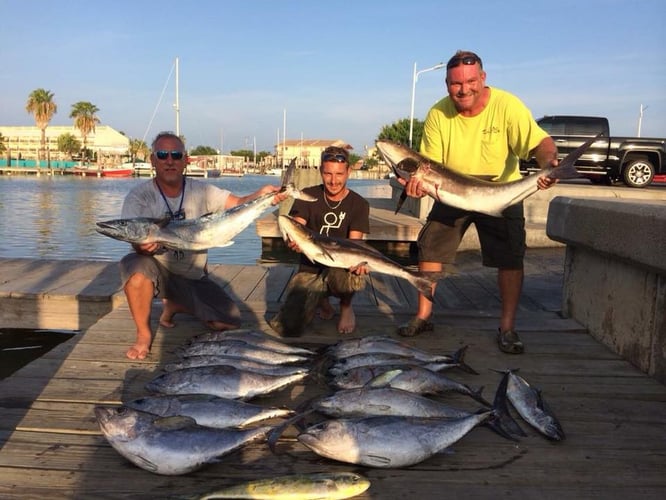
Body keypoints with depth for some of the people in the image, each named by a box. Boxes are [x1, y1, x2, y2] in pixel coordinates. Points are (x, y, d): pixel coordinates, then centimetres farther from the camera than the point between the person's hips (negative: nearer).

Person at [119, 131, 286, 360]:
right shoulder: (138, 197, -13)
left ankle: (173, 305, 22)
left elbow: (239, 204, -15)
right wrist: (144, 246, -48)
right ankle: (144, 334, -13)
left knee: (230, 322, -5)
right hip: (157, 271, -3)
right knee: (134, 264, -38)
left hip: (195, 276, 3)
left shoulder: (201, 191, -4)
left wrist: (261, 194, -36)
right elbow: (137, 242, -23)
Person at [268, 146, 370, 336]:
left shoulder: (359, 204, -4)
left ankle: (346, 306, 1)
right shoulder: (308, 196, -1)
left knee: (353, 278, -40)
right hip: (309, 270, 1)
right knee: (285, 327, -17)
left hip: (339, 268, -1)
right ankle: (321, 302, 18)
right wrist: (293, 241, -40)